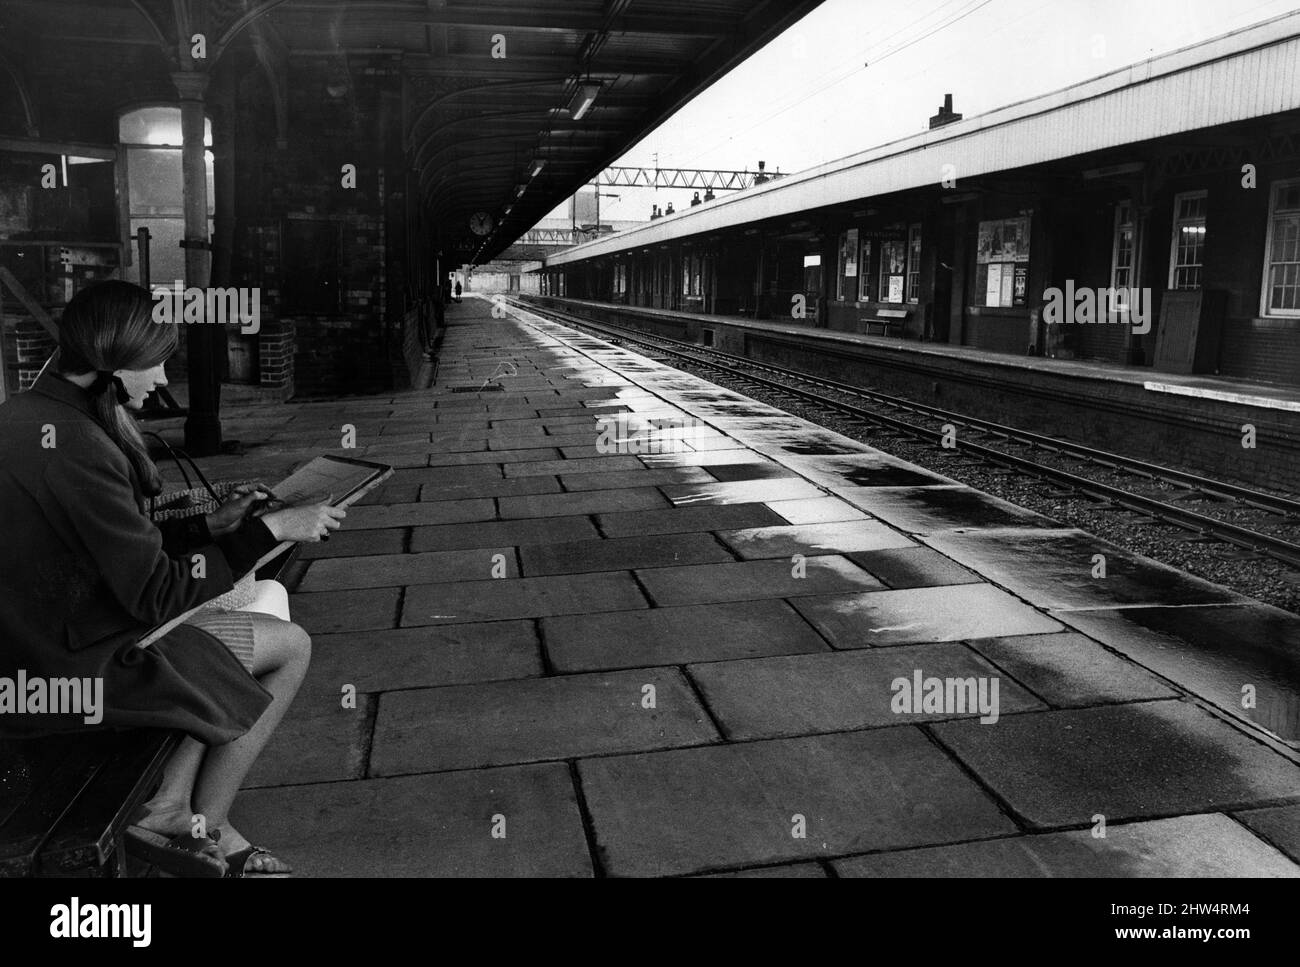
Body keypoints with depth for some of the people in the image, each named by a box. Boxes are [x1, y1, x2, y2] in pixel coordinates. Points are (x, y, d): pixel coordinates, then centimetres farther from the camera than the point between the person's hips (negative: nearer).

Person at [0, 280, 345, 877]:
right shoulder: (79, 447, -25)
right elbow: (156, 594, -22)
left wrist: (212, 525, 10)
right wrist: (268, 531, -17)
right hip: (72, 666, -10)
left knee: (269, 599, 14)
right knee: (290, 646, 2)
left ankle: (171, 807, 11)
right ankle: (200, 828, 14)